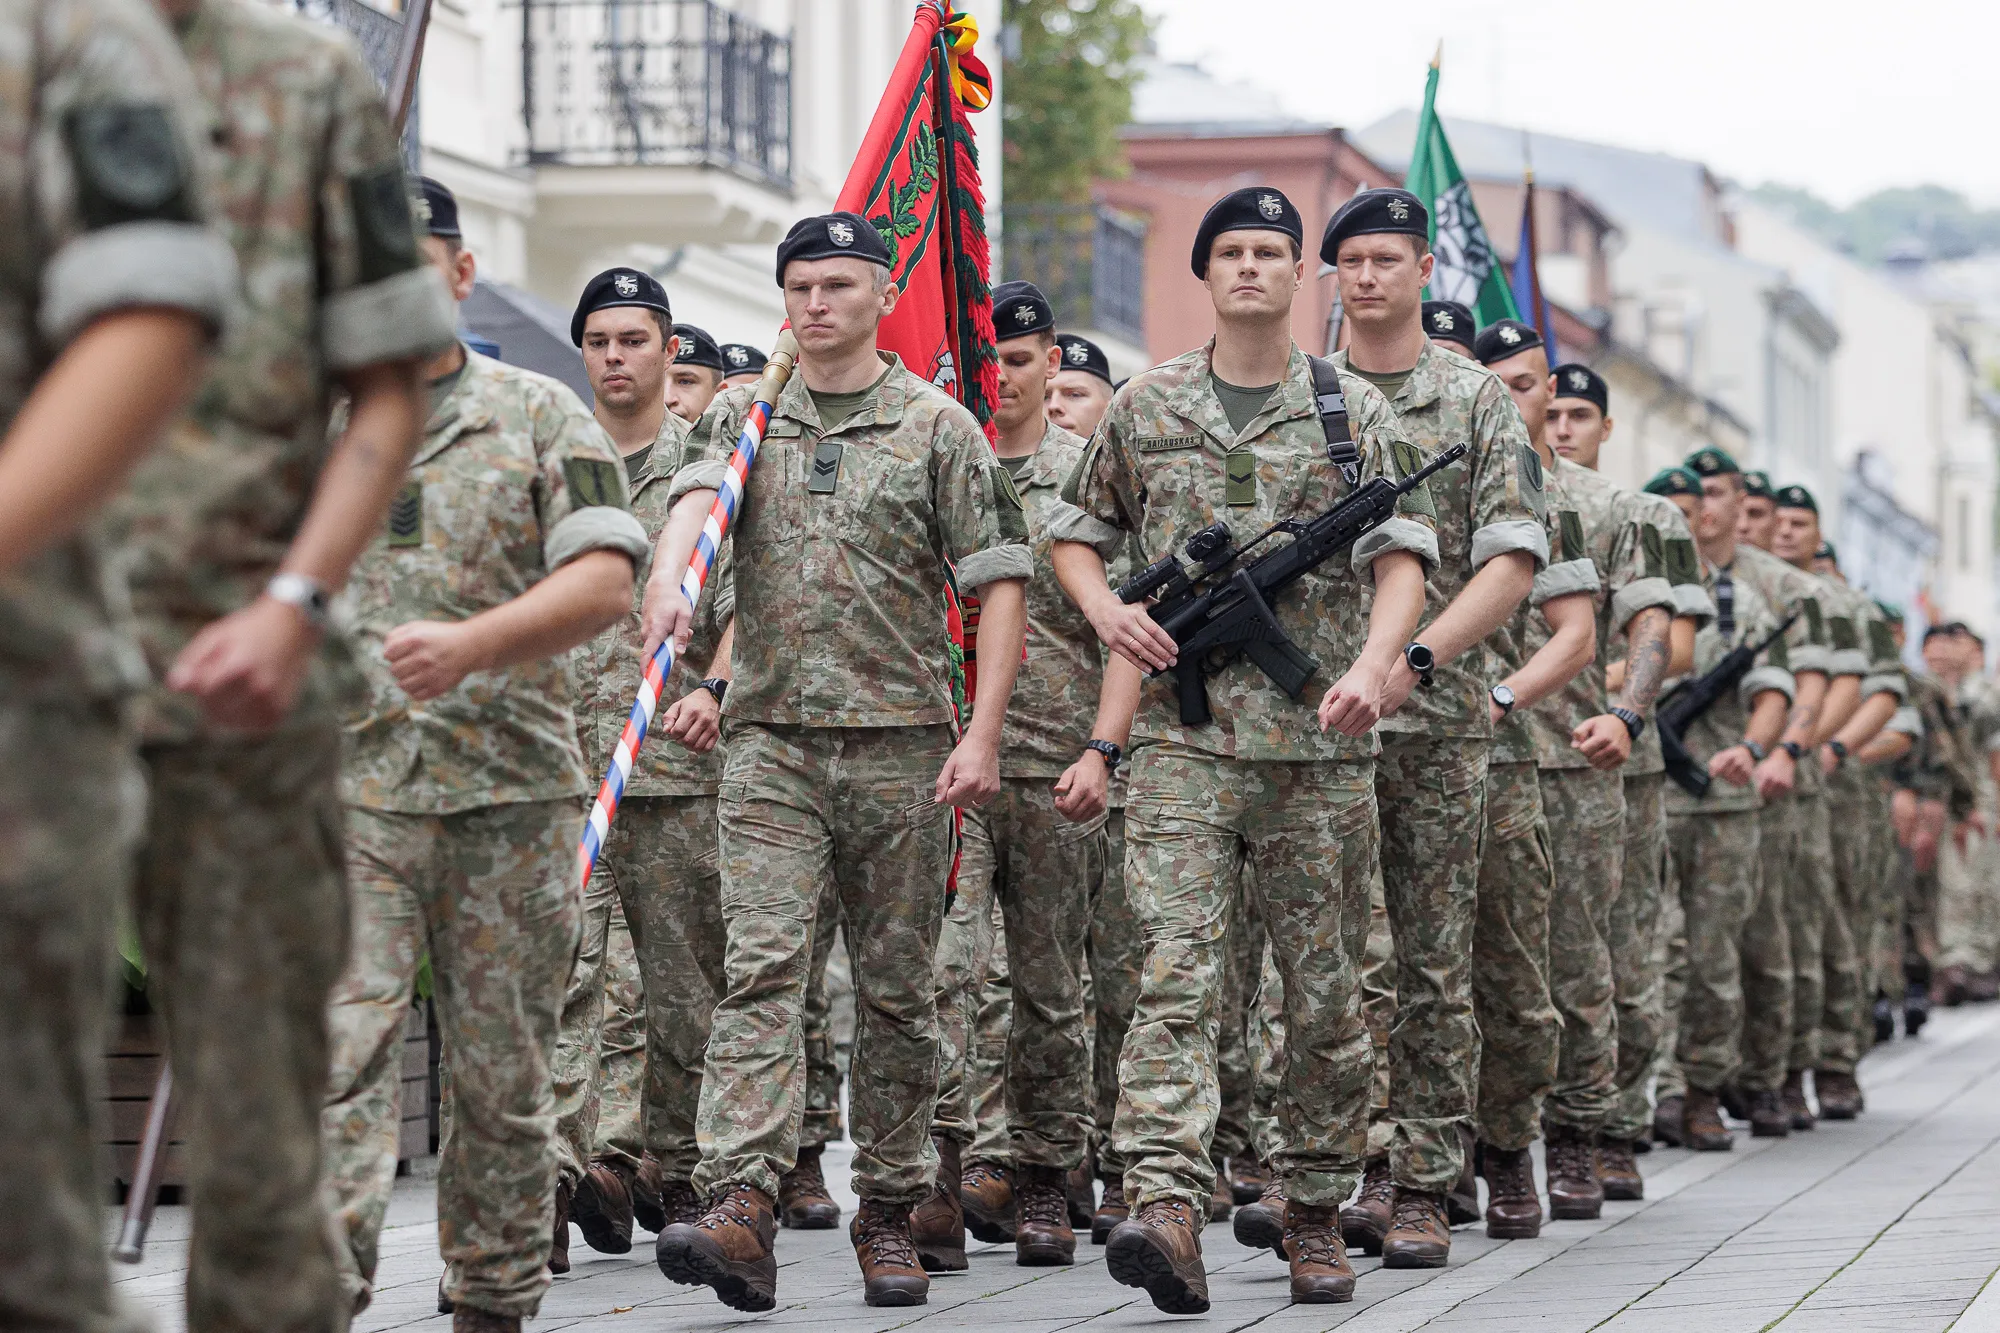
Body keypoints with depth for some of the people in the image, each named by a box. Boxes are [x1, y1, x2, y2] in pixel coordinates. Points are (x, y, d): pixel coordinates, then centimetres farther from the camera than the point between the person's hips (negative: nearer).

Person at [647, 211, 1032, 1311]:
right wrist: (669, 577, -33)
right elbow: (697, 495, -10)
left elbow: (999, 583, 2)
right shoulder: (743, 416, 11)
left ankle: (889, 1216, 16)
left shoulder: (939, 427, 5)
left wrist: (982, 733, -8)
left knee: (897, 990, 5)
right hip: (771, 736, 1)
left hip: (902, 739, 0)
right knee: (761, 969, -13)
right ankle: (740, 1211, -24)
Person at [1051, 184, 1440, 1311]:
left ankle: (1316, 1211, 18)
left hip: (1320, 745, 0)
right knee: (1177, 972, -14)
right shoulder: (1147, 407, 11)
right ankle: (1167, 1209, -24)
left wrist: (1376, 660, -20)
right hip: (1185, 739, 0)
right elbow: (1080, 531, 22)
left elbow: (1404, 551, -2)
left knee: (1325, 991, 5)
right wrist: (1106, 610, 1)